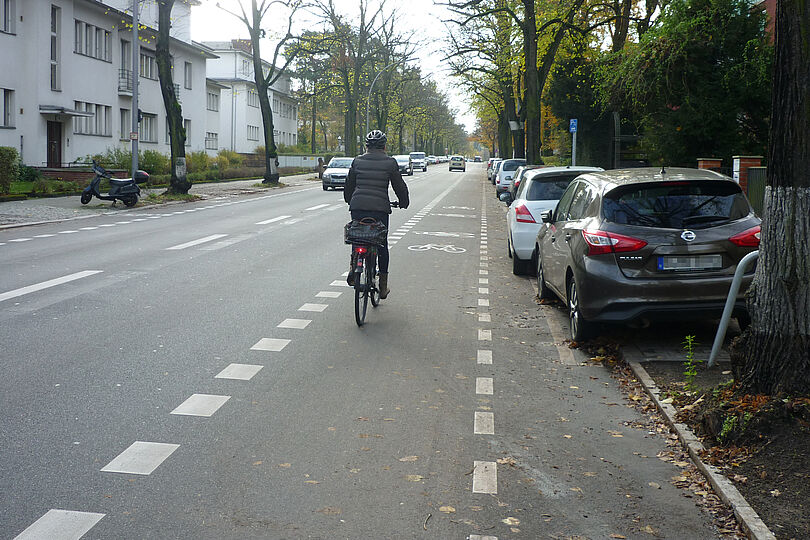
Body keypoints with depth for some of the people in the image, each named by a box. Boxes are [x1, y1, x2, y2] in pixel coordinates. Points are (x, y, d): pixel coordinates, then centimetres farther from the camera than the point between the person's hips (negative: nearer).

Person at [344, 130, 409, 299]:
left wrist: (350, 201, 34)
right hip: (380, 208, -2)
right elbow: (399, 186, 7)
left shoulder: (357, 161, 8)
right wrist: (404, 202, 24)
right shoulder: (390, 163, 1)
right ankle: (383, 286, 15)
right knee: (382, 244, 11)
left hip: (357, 207, 2)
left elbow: (349, 185, 17)